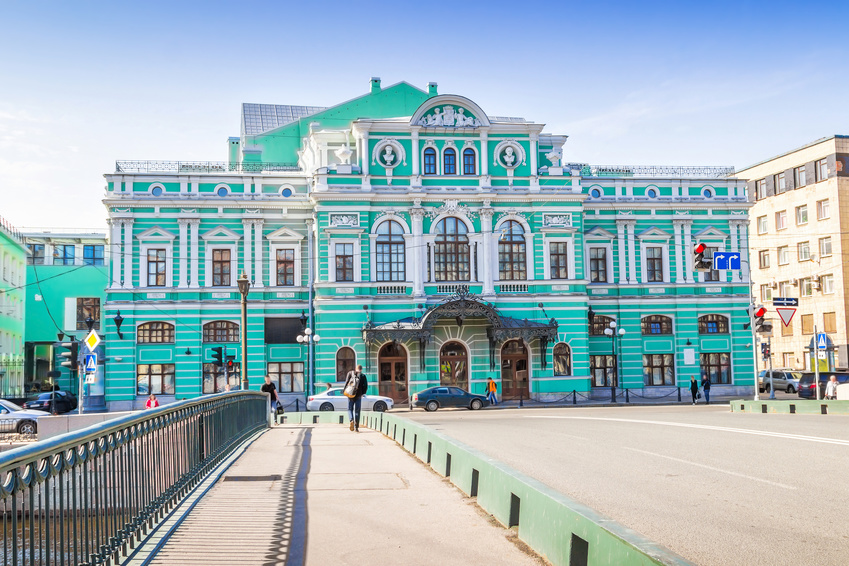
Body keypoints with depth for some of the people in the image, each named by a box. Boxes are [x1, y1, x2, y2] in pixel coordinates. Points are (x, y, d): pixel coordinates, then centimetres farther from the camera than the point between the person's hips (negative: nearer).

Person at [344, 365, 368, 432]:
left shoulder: (350, 373, 5)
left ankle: (351, 420, -16)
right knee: (357, 410, 7)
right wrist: (363, 393, 9)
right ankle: (356, 426, 4)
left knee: (350, 409, 12)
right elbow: (365, 386, -1)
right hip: (358, 395, 0)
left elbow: (346, 382, -5)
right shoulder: (363, 376, 5)